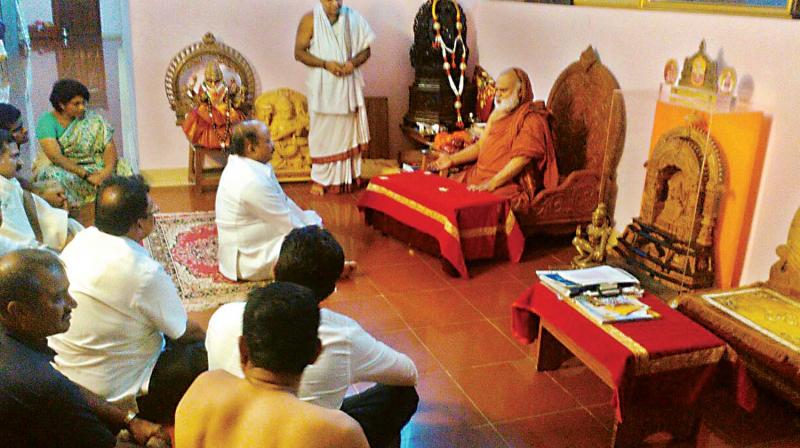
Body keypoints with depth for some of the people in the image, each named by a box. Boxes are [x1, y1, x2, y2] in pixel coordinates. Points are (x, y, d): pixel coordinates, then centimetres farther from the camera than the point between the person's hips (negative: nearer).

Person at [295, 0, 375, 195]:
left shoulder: (353, 18, -1)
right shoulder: (310, 20, -7)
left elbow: (366, 49, 4)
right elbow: (299, 52, -7)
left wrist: (353, 62, -17)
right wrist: (325, 64, -20)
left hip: (348, 85, 2)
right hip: (322, 87, -2)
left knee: (347, 130, 9)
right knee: (322, 132, 5)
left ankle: (347, 176, 21)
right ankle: (320, 178, 17)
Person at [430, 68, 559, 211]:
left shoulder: (531, 120, -9)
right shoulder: (498, 114, 18)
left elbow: (521, 159, -19)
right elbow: (480, 145, 22)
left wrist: (491, 184, -28)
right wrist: (452, 159, 7)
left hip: (510, 183, -8)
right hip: (479, 174, 8)